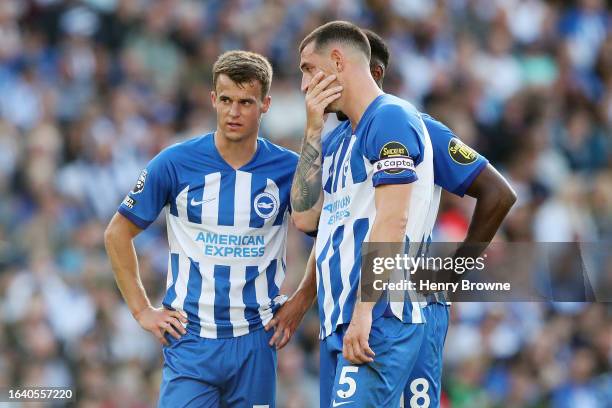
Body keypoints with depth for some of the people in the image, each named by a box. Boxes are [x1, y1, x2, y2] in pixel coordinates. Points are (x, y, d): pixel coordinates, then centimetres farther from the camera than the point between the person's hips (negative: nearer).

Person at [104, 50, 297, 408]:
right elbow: (118, 233, 6)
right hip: (191, 341, -2)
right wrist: (142, 310, 3)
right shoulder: (175, 163, -3)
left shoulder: (288, 168, 1)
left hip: (256, 340, 2)